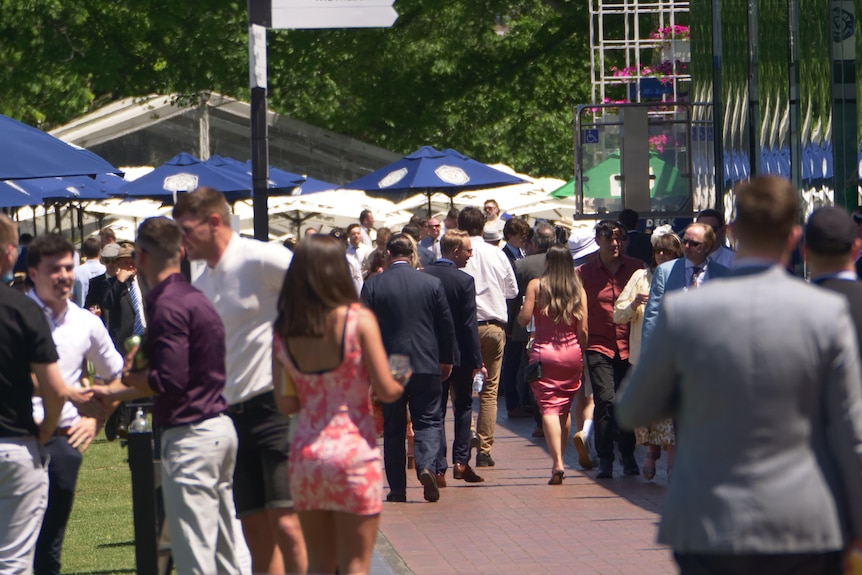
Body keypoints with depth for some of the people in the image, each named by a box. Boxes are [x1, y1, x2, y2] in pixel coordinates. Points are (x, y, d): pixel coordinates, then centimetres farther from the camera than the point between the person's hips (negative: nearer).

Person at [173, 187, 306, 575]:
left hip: (278, 403, -8)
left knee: (286, 526, -16)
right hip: (234, 414, 8)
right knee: (256, 534, 8)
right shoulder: (201, 286, 17)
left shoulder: (261, 259, -9)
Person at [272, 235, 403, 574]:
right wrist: (402, 384, 13)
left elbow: (286, 403, 2)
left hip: (305, 455, 4)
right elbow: (386, 390, -9)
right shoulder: (359, 319, -10)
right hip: (353, 451, -4)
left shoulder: (283, 330, 1)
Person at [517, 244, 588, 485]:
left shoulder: (536, 286, -4)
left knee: (549, 408, -6)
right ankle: (559, 458, 23)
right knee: (564, 409, 17)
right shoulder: (578, 290, 1)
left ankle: (557, 463, -20)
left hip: (544, 352, -3)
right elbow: (583, 329, 0)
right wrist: (583, 354, 13)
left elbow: (524, 319, -9)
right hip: (572, 353, 3)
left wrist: (520, 311, 14)